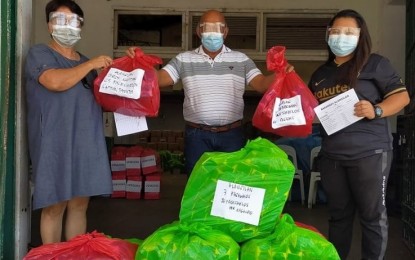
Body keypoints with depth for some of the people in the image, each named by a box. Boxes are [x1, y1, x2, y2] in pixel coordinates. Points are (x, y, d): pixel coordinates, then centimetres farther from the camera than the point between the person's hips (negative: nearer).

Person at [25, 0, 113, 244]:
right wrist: (91, 65, -9)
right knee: (54, 206, -3)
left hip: (87, 142, 6)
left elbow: (99, 100, 27)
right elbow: (55, 81, -19)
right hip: (55, 143, -6)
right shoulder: (39, 53, 1)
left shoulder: (86, 62, 20)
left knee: (80, 204, 9)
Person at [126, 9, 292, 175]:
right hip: (197, 135, 0)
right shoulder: (184, 59, 4)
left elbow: (261, 84, -4)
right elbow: (159, 79, -3)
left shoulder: (241, 59, 5)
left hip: (232, 134, 0)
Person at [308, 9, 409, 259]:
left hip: (370, 153, -5)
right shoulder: (320, 74, 16)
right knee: (338, 213, 15)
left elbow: (402, 96, -4)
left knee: (372, 214, 3)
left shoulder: (375, 64, 0)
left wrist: (377, 111, -21)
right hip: (332, 155, 5)